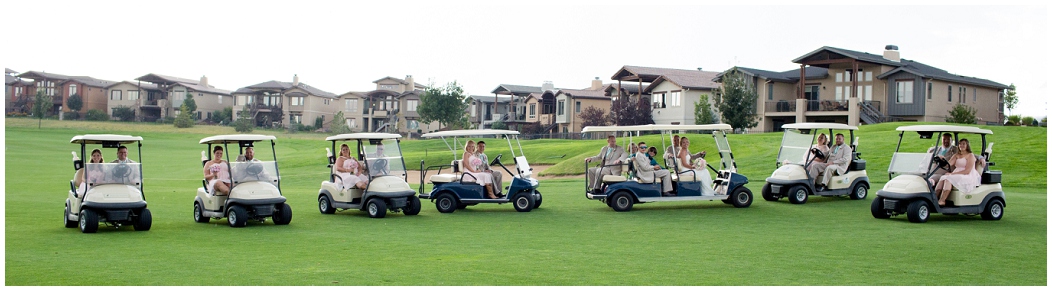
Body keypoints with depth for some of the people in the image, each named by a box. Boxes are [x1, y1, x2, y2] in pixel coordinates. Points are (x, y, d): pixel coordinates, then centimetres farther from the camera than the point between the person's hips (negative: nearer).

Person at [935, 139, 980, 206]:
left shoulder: (970, 156, 0)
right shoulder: (956, 156, 20)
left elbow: (967, 171, -11)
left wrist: (953, 173, -17)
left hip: (968, 178, -6)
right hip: (957, 176, 6)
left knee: (949, 179, -31)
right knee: (943, 178, -23)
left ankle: (942, 201, -39)